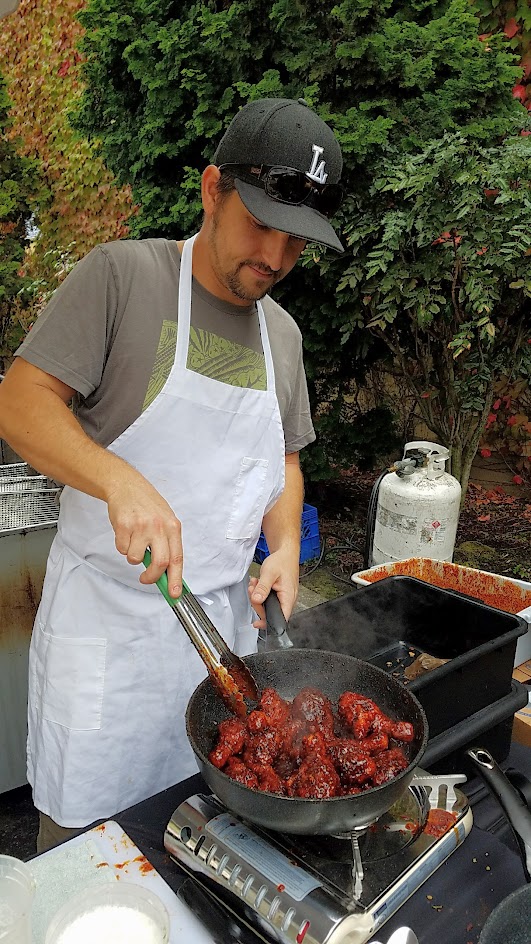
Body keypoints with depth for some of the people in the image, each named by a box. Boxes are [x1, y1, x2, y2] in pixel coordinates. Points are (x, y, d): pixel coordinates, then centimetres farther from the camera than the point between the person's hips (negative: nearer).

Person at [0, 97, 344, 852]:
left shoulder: (282, 333, 9)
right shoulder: (120, 275, -8)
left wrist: (286, 546, -1)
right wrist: (120, 480, -30)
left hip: (224, 616, 5)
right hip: (108, 614, -4)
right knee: (82, 826, 10)